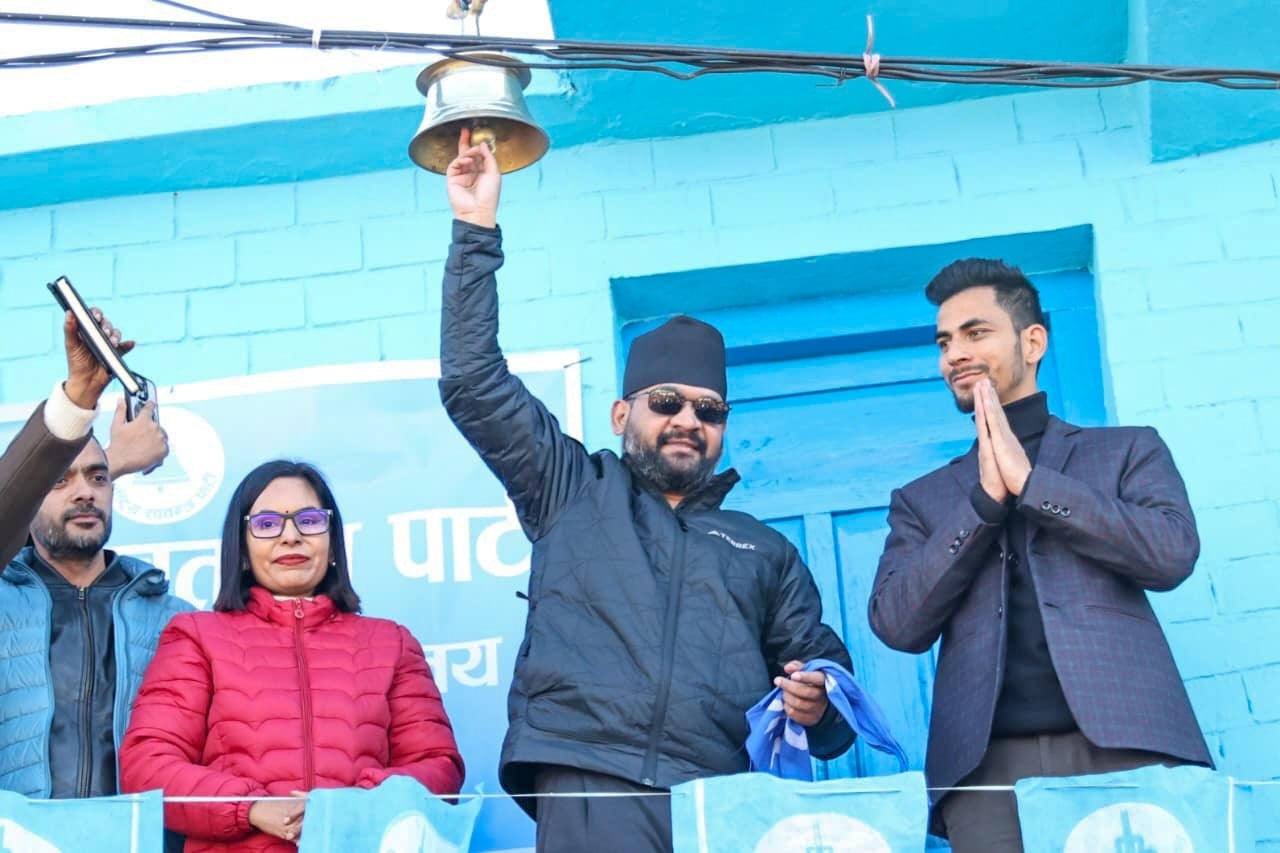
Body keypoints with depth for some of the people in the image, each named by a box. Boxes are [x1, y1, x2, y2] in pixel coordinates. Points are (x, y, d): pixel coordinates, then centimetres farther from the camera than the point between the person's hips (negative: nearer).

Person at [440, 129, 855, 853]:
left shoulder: (766, 552, 26)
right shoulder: (574, 493, 20)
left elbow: (822, 669, 24)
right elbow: (475, 384, 14)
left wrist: (819, 707, 0)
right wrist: (478, 231, 10)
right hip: (590, 789, -2)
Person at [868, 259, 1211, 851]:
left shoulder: (1127, 450, 16)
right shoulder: (921, 500, 19)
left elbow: (1172, 553, -1)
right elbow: (896, 625, 5)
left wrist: (1028, 480, -3)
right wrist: (985, 499, -2)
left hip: (1124, 745, -1)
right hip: (988, 765, 1)